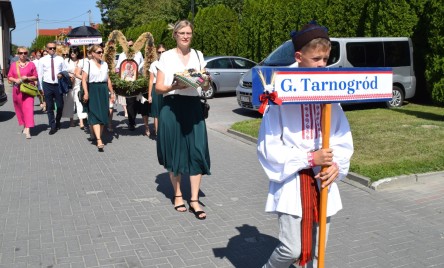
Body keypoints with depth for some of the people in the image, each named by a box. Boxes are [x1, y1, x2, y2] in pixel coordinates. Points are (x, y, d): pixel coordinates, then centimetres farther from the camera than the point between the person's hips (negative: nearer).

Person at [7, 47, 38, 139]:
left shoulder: (31, 64, 6)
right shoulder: (13, 65, 10)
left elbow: (35, 77, 5)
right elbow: (9, 77, 10)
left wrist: (27, 78, -13)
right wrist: (15, 80, -10)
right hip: (17, 89, 3)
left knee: (28, 108, -13)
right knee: (19, 109, 8)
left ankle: (28, 130, -18)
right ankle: (24, 126, 26)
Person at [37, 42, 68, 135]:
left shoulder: (60, 59, 6)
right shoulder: (42, 60, 3)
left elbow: (65, 70, 11)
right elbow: (40, 74, 4)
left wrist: (62, 74, -11)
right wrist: (41, 88, 1)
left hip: (58, 84, 1)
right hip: (47, 85, -1)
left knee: (60, 106, 4)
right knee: (49, 107, 3)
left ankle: (57, 122, 30)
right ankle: (52, 126, 12)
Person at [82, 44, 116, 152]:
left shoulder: (105, 64, 12)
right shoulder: (89, 64, -3)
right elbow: (84, 79, -8)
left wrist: (112, 93, 14)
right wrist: (86, 92, -20)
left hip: (104, 90, 5)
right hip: (93, 90, -5)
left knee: (103, 115, 5)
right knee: (95, 115, -9)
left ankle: (98, 136, 18)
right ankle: (99, 140, -16)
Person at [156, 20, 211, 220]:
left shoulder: (198, 55, 12)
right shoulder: (166, 57, 4)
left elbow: (206, 87, 11)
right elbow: (158, 87, 0)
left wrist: (205, 81, -13)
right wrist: (173, 87, -19)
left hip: (193, 107, 2)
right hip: (172, 107, -2)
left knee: (197, 151, -5)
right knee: (175, 152, 4)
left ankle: (194, 200, 1)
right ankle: (177, 195, 21)